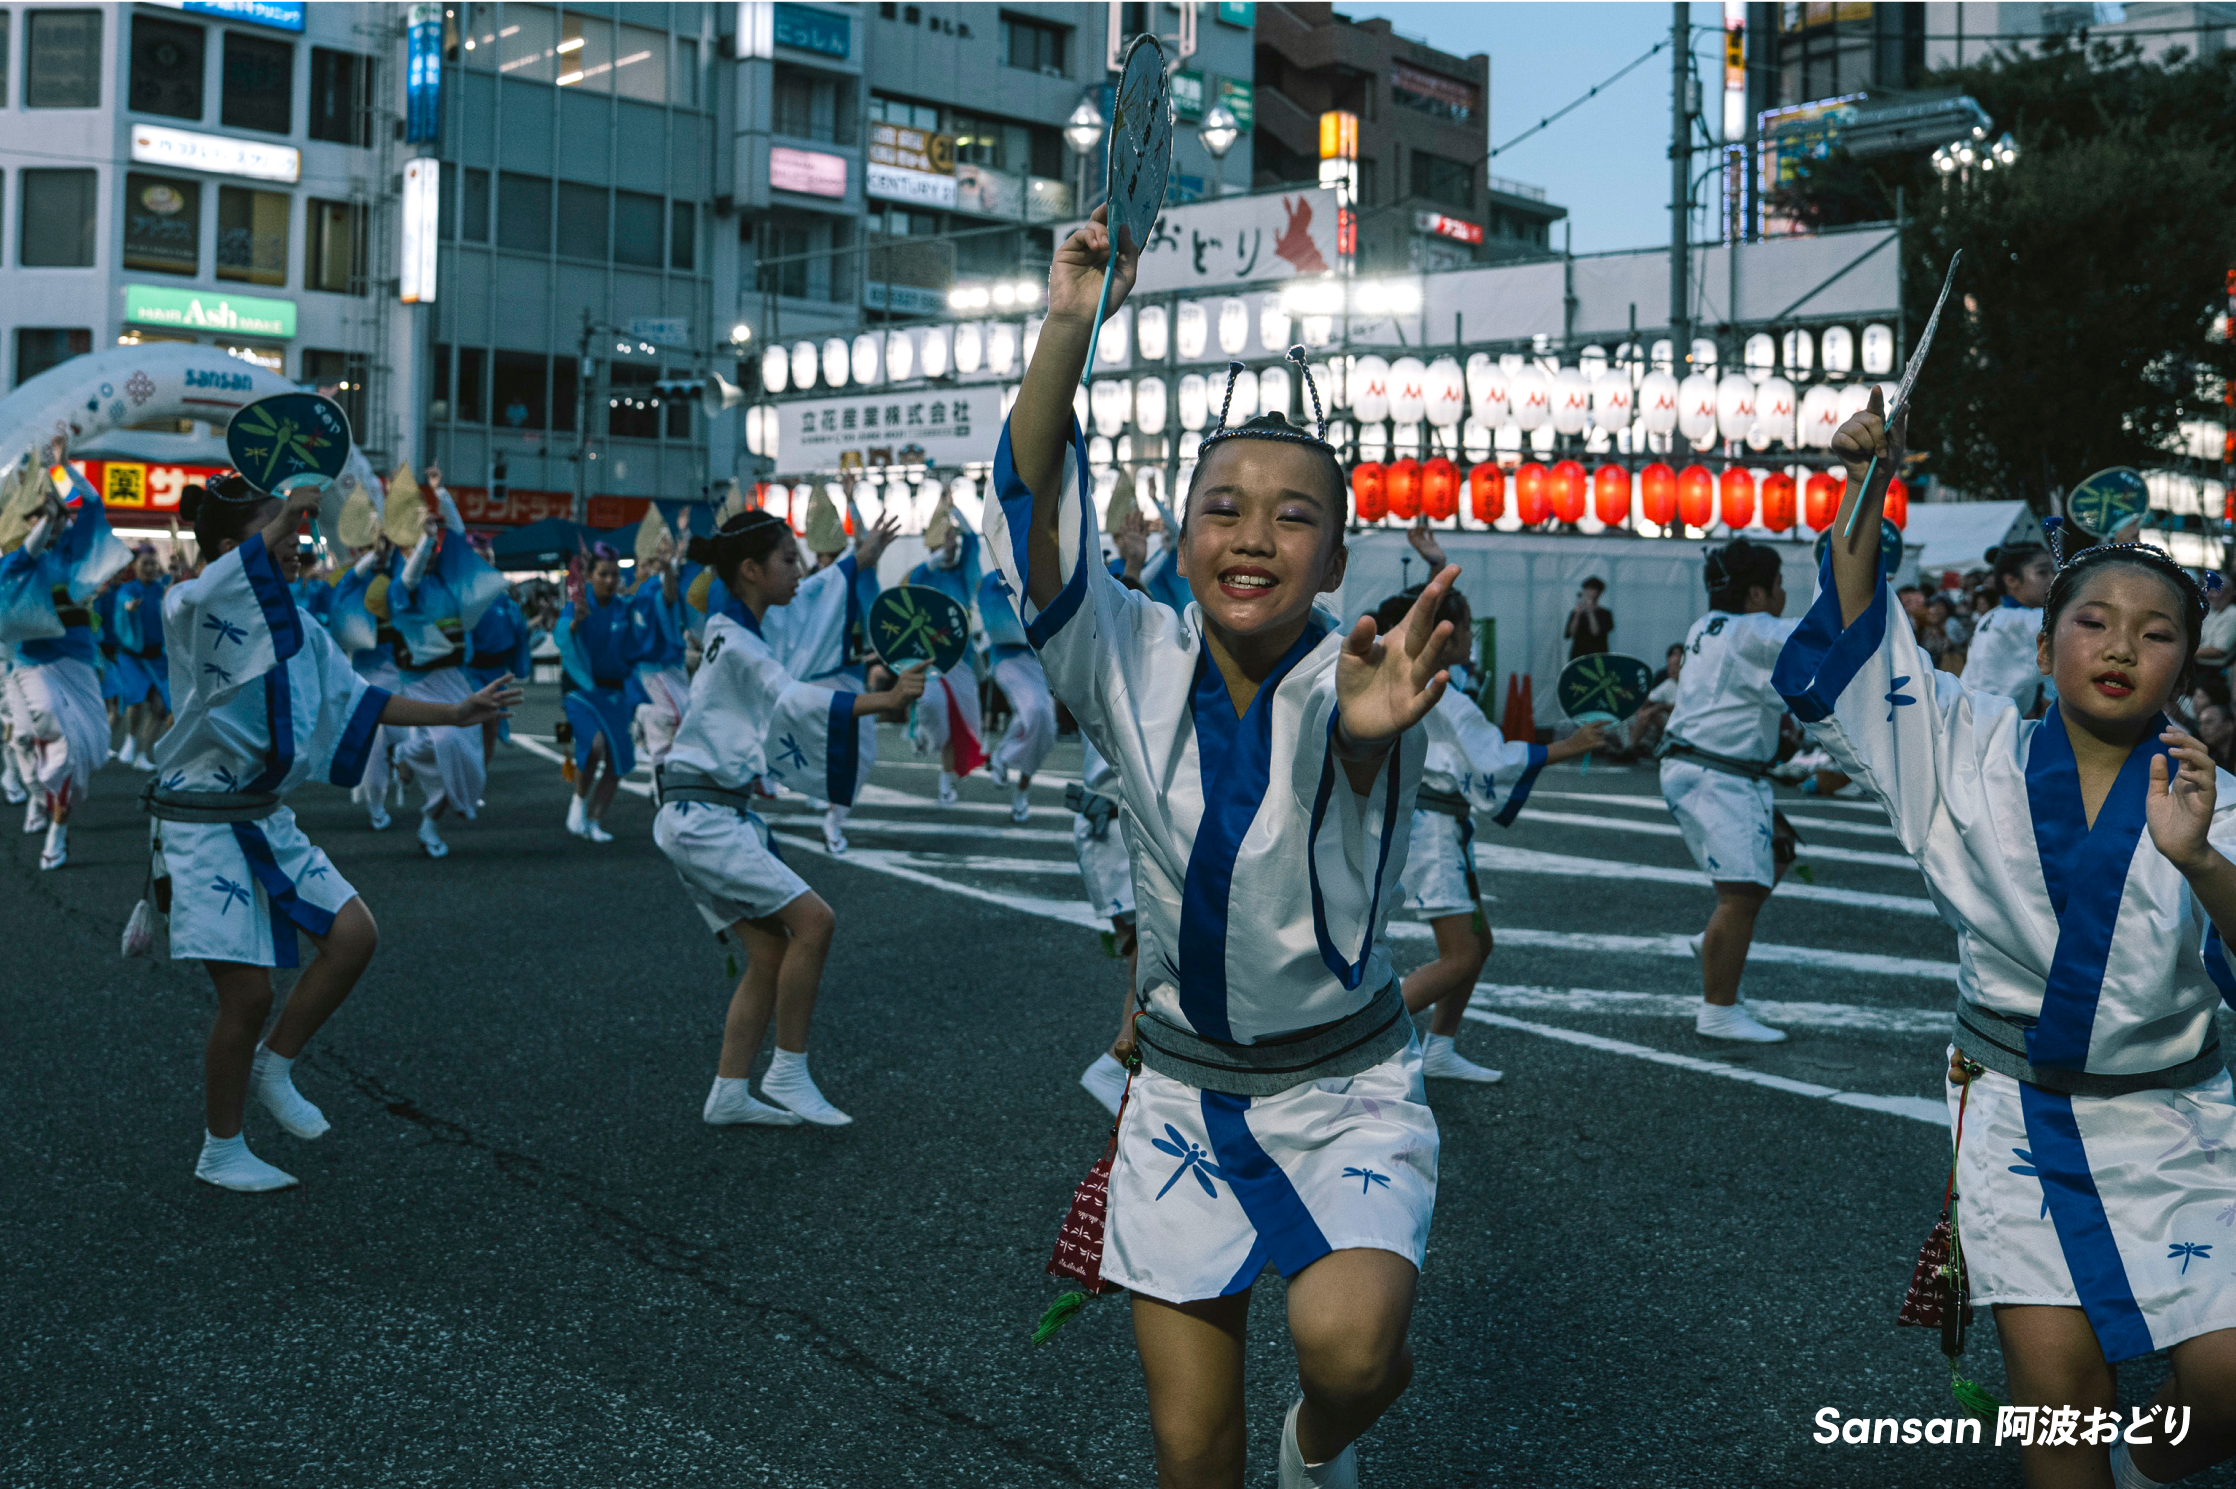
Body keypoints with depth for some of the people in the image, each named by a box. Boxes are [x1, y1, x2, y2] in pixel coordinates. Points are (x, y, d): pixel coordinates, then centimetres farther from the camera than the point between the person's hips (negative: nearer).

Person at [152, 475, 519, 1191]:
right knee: (248, 992, -5)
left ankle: (272, 1068, 17)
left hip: (268, 822, 7)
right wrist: (290, 508, -30)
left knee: (354, 935, -5)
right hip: (203, 828, -7)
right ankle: (220, 1152, 14)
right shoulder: (190, 610, -12)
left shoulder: (298, 625, 10)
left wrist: (455, 713, 12)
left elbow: (356, 699, 15)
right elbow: (230, 578, -35)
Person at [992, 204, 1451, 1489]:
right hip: (1185, 1099, 3)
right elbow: (1037, 518, -24)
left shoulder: (1353, 687, -18)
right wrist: (1069, 326, -38)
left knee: (1345, 1340, -27)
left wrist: (1366, 734, -63)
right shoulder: (1140, 667, -8)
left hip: (1348, 1092, -2)